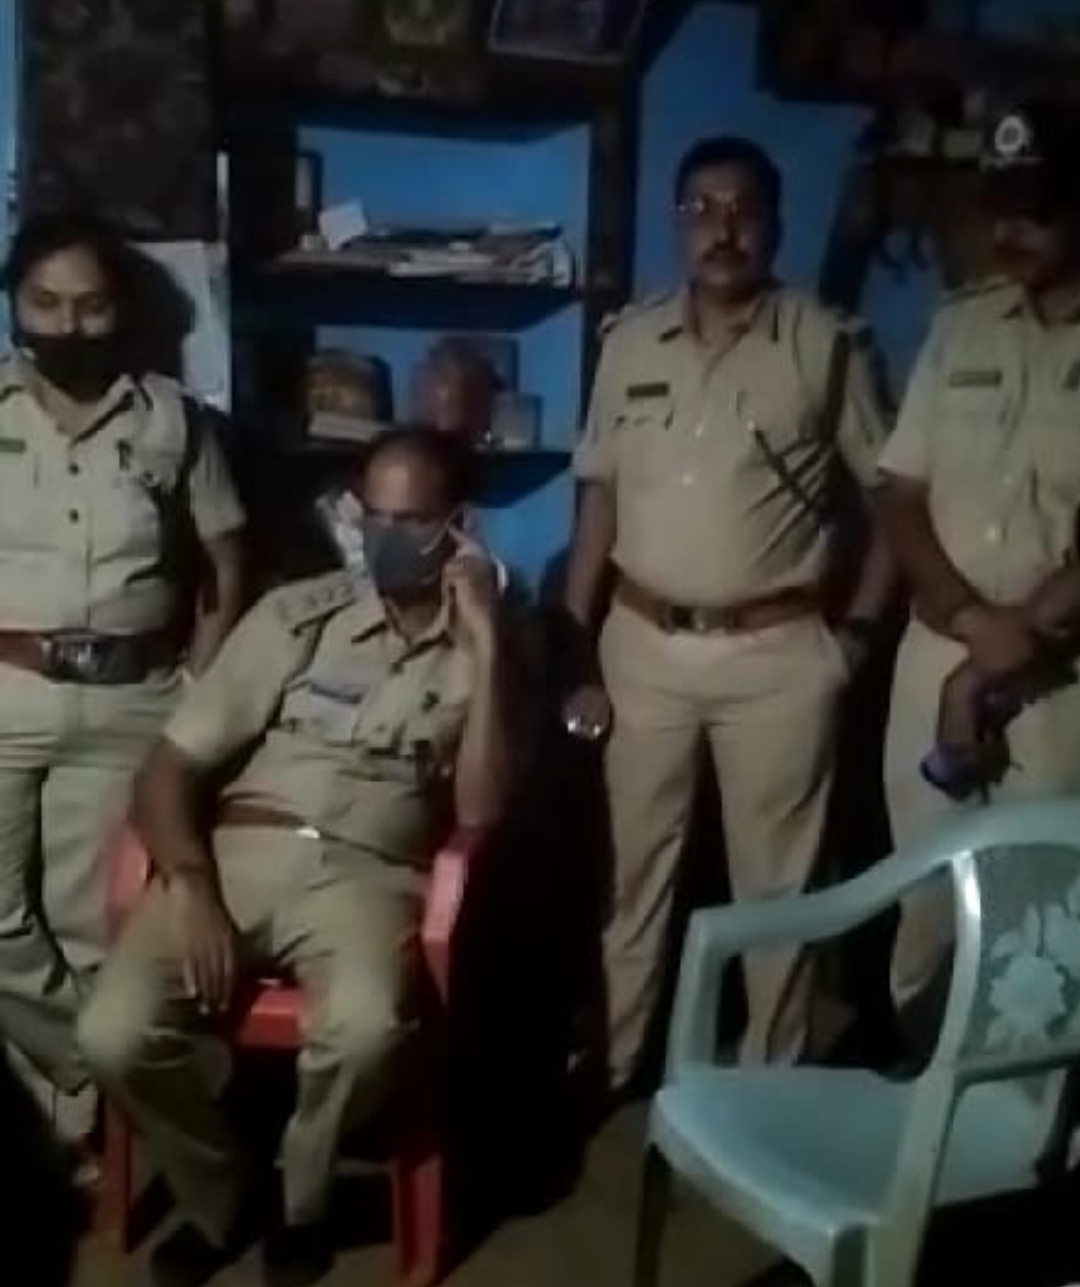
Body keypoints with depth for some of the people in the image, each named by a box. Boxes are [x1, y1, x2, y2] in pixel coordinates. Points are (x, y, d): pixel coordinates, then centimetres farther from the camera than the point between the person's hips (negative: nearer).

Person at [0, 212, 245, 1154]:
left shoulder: (170, 419, 4)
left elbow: (225, 564, 7)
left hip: (128, 703, 0)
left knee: (89, 922, 5)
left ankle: (77, 1096, 21)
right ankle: (94, 1082, 21)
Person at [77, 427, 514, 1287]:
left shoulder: (482, 653, 8)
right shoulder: (296, 616, 8)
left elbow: (479, 812, -7)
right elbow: (171, 767, 6)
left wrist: (483, 648, -11)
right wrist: (191, 888, -12)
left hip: (367, 874, -1)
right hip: (240, 854, 2)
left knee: (364, 1029, -34)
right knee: (115, 1035, -23)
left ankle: (301, 1202, 1)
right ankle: (216, 1192, 10)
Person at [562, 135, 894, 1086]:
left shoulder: (830, 345, -4)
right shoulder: (631, 341, 4)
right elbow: (600, 497, 7)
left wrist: (858, 629, -5)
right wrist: (573, 644, 3)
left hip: (778, 655, -2)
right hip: (644, 646, 3)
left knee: (776, 880, 9)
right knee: (636, 868, 14)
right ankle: (612, 1061, 31)